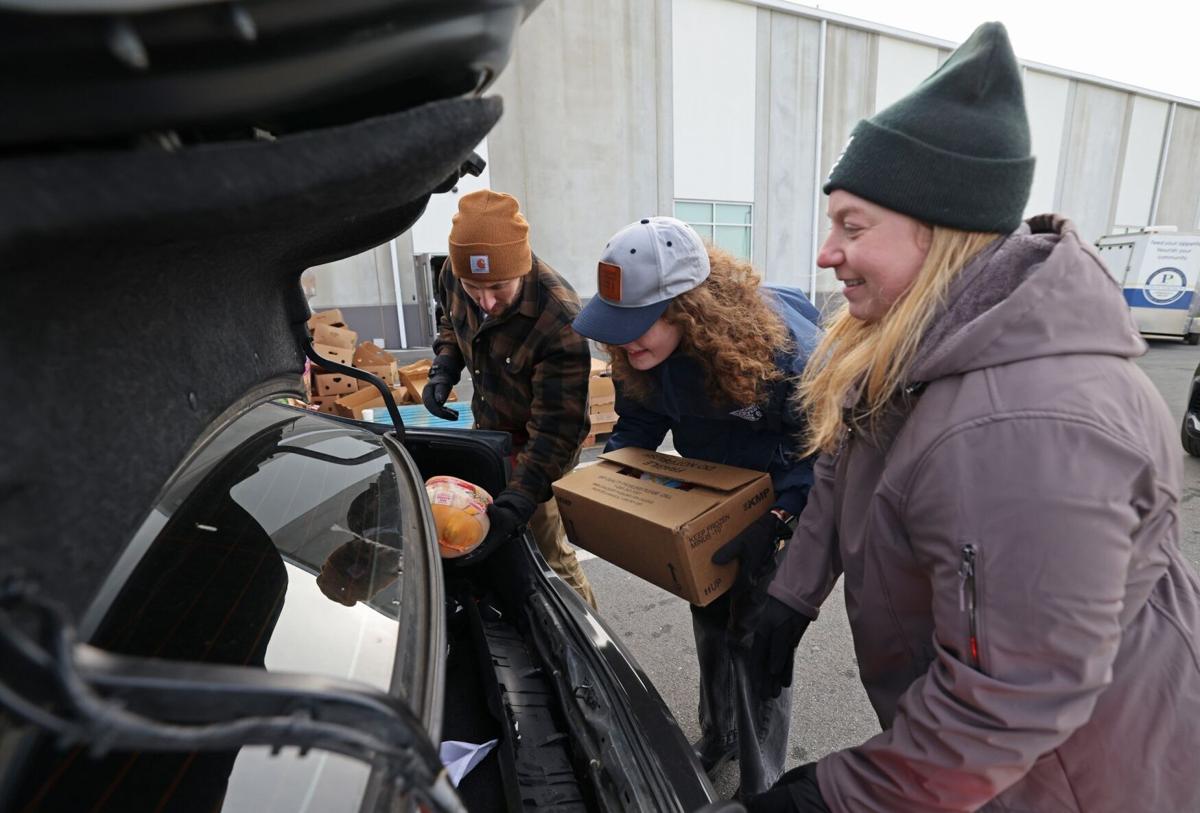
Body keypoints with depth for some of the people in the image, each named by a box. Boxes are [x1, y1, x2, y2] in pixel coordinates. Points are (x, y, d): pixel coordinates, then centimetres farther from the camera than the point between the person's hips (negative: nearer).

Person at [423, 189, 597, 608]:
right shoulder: (454, 276, -16)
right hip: (489, 430, 7)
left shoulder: (560, 325, -36)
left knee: (544, 551, 1)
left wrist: (516, 504, -41)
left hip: (535, 444, -7)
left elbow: (555, 431, -33)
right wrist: (443, 370, -9)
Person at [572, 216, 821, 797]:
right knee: (710, 622, 21)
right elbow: (638, 423, -3)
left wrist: (776, 519, -35)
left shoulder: (784, 345, -34)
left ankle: (761, 785, 31)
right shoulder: (640, 354, -18)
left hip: (781, 504, -5)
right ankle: (716, 738, 49)